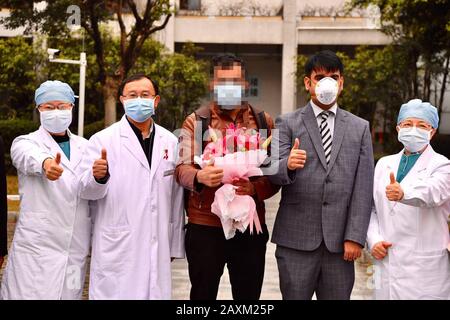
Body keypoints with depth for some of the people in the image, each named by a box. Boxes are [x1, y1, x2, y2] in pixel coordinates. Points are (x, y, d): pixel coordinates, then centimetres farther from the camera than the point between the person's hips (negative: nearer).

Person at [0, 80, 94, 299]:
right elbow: (30, 157, -24)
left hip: (75, 249, 3)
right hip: (36, 247, -3)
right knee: (33, 294, -7)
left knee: (69, 294, 2)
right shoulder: (25, 142, 0)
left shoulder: (85, 147, 14)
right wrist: (45, 163, -46)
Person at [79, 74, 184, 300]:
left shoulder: (170, 142, 10)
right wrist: (98, 177, -29)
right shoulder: (103, 140, -2)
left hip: (158, 251, 4)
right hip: (117, 250, -3)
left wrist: (175, 246, 14)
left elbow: (176, 198, 13)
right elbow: (86, 190, -7)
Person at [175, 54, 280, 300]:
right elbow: (182, 169, -3)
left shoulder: (263, 122, 10)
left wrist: (255, 188, -16)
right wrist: (200, 177, -27)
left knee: (248, 295, 9)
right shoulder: (195, 122, 5)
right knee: (202, 294, 5)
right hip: (205, 226, -2)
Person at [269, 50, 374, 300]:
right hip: (296, 239, -1)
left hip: (340, 241, 2)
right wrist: (288, 165, -28)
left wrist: (355, 237, -3)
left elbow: (363, 188, 4)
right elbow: (274, 174, -5)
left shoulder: (360, 128, 9)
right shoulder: (287, 123, 5)